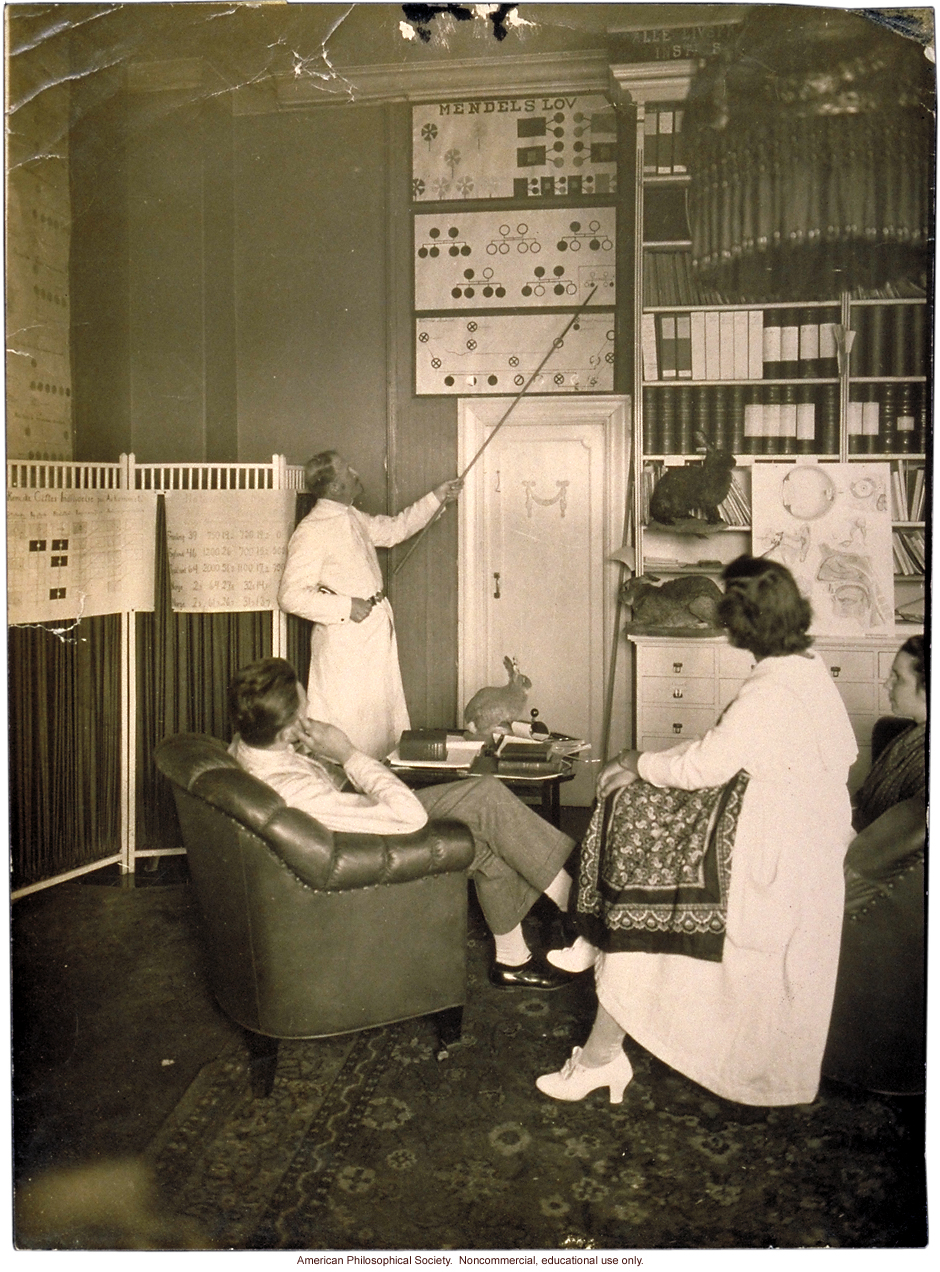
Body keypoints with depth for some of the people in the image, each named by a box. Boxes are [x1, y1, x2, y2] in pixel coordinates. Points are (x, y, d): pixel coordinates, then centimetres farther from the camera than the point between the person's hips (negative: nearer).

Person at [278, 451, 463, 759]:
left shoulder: (353, 518, 10)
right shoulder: (311, 532, -18)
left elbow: (394, 529, 29)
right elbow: (291, 596, -22)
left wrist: (436, 498, 26)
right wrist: (346, 607, -21)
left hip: (376, 638, 9)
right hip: (342, 644, -9)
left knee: (384, 722, 15)